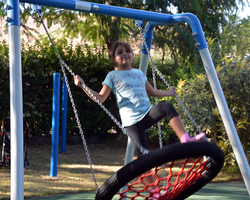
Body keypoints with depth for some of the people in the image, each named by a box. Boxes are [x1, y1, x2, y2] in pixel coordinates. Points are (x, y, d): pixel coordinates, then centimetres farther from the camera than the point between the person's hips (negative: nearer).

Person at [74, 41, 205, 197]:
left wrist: (169, 92, 35)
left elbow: (152, 92, 33)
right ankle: (154, 191, -3)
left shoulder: (139, 73, 21)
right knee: (143, 155, -11)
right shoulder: (113, 76, 6)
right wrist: (83, 86, -11)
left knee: (167, 107, -27)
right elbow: (101, 98, 0)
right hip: (132, 121, -4)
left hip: (148, 113, 4)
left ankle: (185, 139, -30)